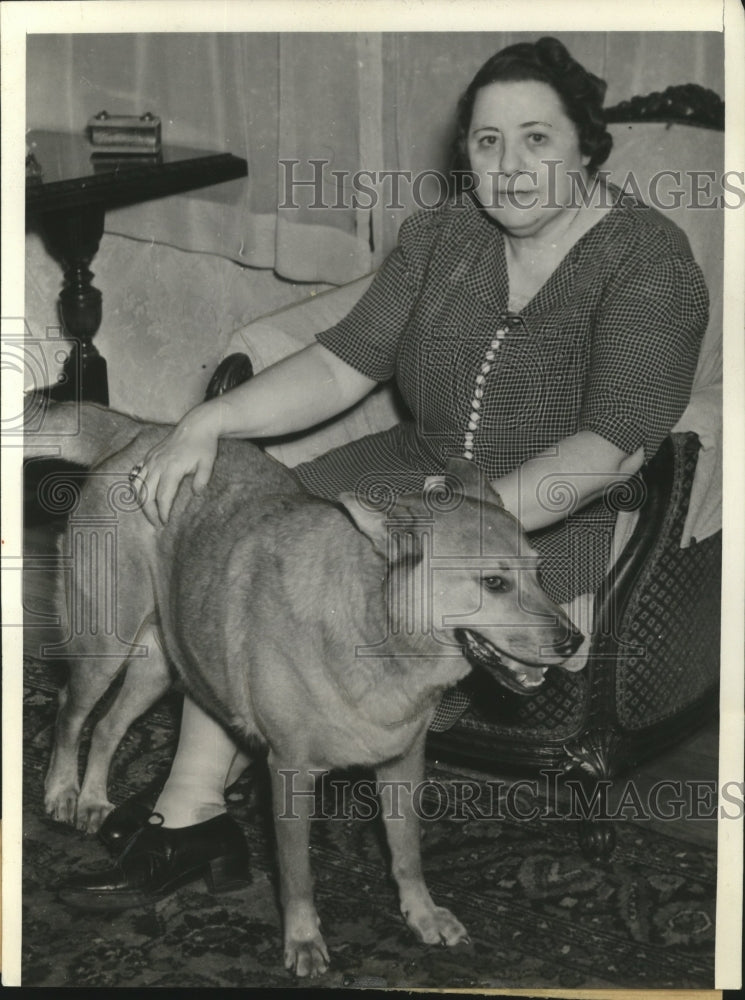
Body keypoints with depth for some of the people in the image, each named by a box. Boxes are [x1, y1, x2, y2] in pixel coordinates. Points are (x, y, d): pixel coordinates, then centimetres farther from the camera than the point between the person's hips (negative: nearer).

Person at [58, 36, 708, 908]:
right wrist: (209, 421, -15)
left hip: (556, 512, -6)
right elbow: (343, 364, -1)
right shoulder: (443, 234, 1)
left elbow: (614, 446, -25)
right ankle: (191, 799, -9)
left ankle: (195, 805, 0)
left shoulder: (649, 263, -16)